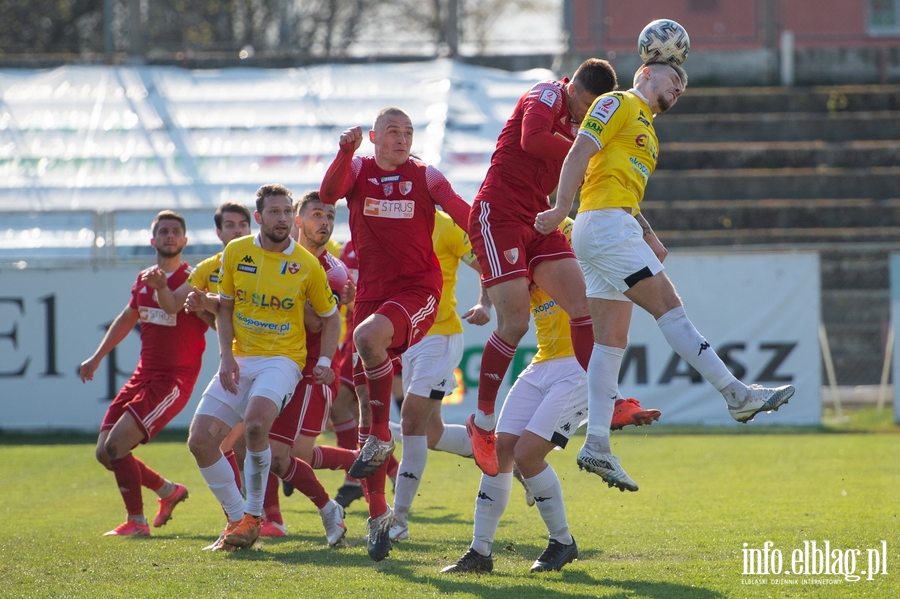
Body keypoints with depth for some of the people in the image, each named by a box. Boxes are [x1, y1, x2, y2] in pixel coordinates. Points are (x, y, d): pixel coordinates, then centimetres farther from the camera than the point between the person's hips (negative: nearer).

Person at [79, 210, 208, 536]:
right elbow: (127, 318, 29)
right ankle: (170, 491, 23)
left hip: (173, 381, -7)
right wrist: (97, 357, 31)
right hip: (143, 375, 7)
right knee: (105, 452, 4)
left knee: (115, 446, -17)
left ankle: (136, 522, -1)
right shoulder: (144, 280, 12)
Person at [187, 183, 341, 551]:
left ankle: (253, 517, -15)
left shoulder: (307, 266, -3)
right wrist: (226, 355, -1)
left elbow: (330, 316, 9)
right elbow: (225, 306, 12)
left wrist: (325, 362, -4)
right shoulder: (236, 253, 3)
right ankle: (236, 517, 10)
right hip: (239, 360, 4)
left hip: (282, 360, -4)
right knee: (200, 440, -8)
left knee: (255, 424, -31)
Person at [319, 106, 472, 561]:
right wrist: (345, 152, -31)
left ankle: (380, 438, -18)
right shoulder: (359, 170, 7)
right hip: (372, 292, 3)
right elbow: (328, 193, -14)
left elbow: (463, 215, -10)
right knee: (366, 400, 0)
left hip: (418, 290, -3)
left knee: (369, 335, -35)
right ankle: (377, 513, 8)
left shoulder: (425, 177, 3)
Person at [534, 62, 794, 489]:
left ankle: (596, 445, 0)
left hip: (617, 229, 10)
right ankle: (736, 395, -11)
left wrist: (647, 235, 14)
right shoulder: (618, 104, 2)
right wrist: (562, 209, -19)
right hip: (604, 224, -10)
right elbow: (580, 153, -9)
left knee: (611, 340, 3)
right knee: (668, 306, -10)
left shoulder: (648, 132, 29)